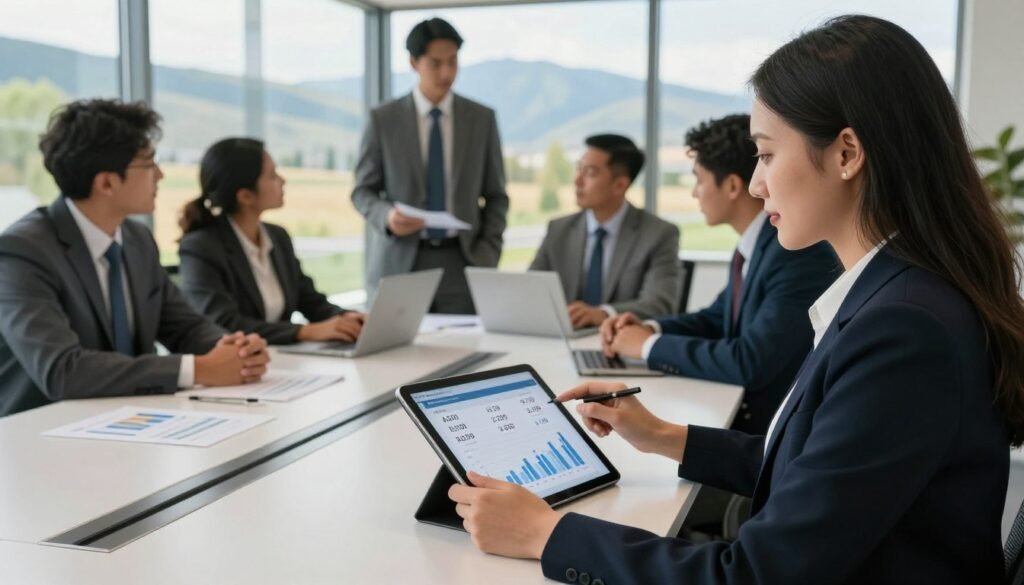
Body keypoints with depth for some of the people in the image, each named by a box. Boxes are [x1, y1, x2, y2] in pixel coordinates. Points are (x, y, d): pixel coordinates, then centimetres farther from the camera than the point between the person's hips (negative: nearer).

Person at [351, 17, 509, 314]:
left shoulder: (482, 118, 6)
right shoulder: (383, 119, 2)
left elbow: (496, 196, 9)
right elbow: (363, 190, 5)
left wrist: (487, 255, -3)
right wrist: (388, 216, -16)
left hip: (461, 262, 1)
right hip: (399, 262, -1)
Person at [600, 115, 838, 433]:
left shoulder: (800, 253, -23)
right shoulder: (751, 245, 5)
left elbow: (749, 364, -27)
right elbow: (718, 318, 18)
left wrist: (651, 345, -15)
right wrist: (650, 328, 0)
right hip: (740, 415, 7)